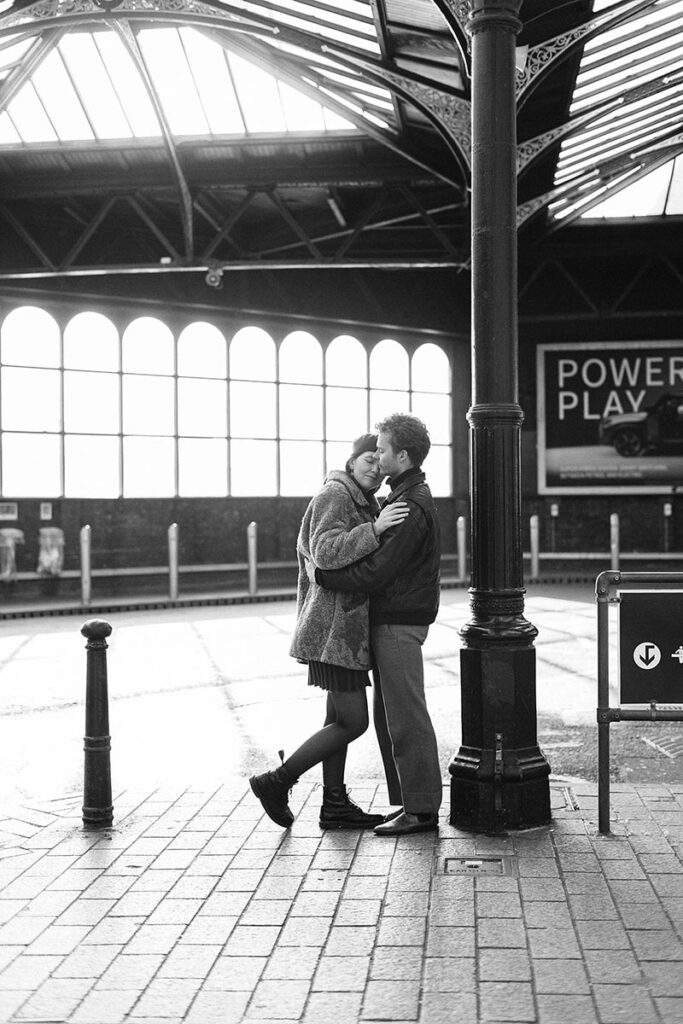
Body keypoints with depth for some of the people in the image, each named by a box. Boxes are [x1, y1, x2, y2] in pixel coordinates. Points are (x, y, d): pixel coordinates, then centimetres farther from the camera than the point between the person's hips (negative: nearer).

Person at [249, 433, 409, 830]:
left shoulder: (366, 503, 17)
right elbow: (326, 553, -28)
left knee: (339, 718, 13)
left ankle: (335, 805, 21)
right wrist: (374, 529, -34)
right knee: (353, 723, -7)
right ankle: (276, 782, 3)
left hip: (347, 627, 10)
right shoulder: (334, 496, -13)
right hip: (336, 629, -10)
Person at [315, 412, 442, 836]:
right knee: (392, 714, 15)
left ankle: (422, 809, 4)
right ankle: (416, 801, 22)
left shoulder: (411, 507, -19)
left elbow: (375, 571, -23)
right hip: (392, 619, 10)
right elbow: (380, 559, 17)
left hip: (399, 623, -10)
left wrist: (323, 576, -15)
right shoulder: (408, 496, 15)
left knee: (407, 717, -4)